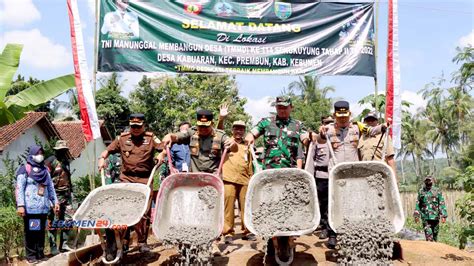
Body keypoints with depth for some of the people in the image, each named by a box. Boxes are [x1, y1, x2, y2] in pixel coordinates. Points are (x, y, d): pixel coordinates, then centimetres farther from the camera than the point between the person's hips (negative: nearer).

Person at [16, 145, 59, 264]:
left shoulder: (45, 170, 16)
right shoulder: (25, 169, 0)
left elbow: (51, 187, 18)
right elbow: (19, 188, -6)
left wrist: (55, 202, 12)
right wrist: (20, 205, -14)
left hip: (43, 207, 5)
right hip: (30, 207, -5)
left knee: (41, 231, 7)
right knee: (30, 232, -1)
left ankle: (40, 255, 13)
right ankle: (31, 256, 6)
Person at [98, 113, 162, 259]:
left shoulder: (150, 138, 6)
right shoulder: (122, 138, 11)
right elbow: (108, 150, 13)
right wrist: (102, 158, -5)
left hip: (145, 179, -1)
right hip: (126, 178, 1)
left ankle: (142, 242, 12)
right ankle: (124, 240, 3)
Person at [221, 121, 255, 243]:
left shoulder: (246, 146, 20)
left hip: (244, 180, 3)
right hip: (229, 180, -3)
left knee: (245, 206, 5)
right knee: (228, 206, -5)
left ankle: (247, 231, 15)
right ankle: (228, 232, 1)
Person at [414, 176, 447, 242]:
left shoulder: (437, 191, 0)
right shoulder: (421, 191, 4)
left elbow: (442, 204, -2)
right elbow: (418, 204, 10)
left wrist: (443, 216, -7)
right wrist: (416, 215, 6)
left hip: (435, 216, 0)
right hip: (425, 217, 0)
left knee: (435, 233, 11)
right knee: (428, 234, -8)